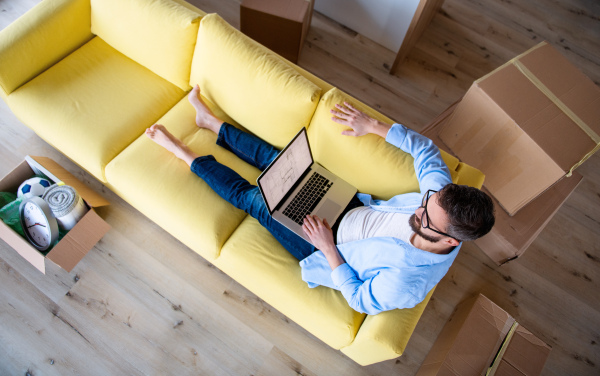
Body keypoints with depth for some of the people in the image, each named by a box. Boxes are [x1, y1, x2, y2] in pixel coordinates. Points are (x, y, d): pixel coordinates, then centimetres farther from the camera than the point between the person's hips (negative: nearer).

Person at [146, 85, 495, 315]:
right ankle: (211, 121, 30)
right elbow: (425, 147, -7)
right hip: (357, 206, 5)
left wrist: (327, 247, -23)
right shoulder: (443, 196, -23)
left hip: (332, 250, -5)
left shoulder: (406, 283, -38)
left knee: (251, 197, -3)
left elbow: (360, 299, -21)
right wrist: (373, 125, -13)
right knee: (278, 161, 6)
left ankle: (185, 153, 21)